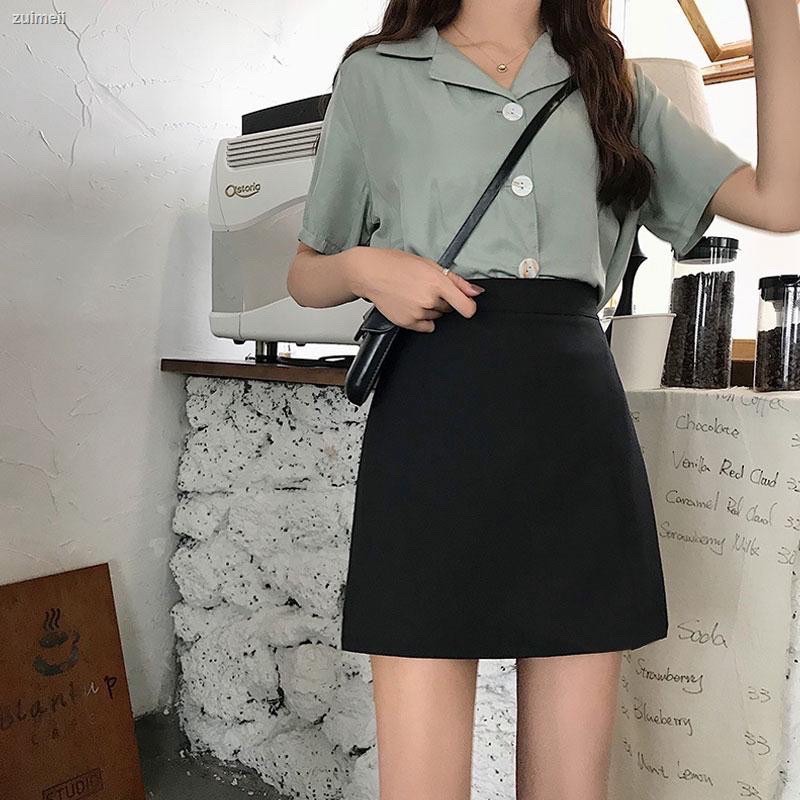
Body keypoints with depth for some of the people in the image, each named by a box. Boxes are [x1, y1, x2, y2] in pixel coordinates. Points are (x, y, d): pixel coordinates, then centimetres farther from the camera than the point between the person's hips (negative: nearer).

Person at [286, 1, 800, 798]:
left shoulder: (612, 83, 20)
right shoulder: (376, 75, 13)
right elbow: (305, 275, 15)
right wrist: (363, 267, -6)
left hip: (579, 415, 3)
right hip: (433, 411, -2)